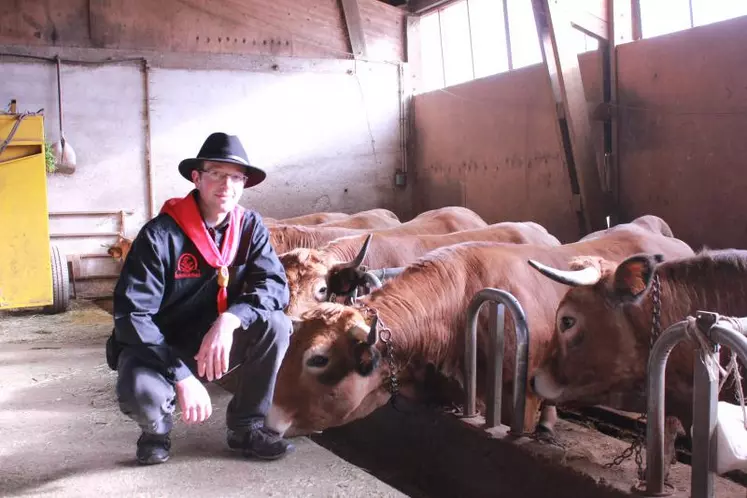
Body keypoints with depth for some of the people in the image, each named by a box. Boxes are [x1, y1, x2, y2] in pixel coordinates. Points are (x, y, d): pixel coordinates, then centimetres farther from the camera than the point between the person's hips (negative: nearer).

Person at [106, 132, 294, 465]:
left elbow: (275, 286, -17)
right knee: (141, 393, -35)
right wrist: (182, 375, -32)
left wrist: (229, 320, -37)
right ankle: (157, 430, 5)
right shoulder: (160, 234, -20)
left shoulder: (250, 226, -7)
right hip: (159, 347, -4)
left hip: (218, 343, 4)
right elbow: (132, 314, -24)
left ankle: (246, 425, -3)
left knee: (275, 324, -23)